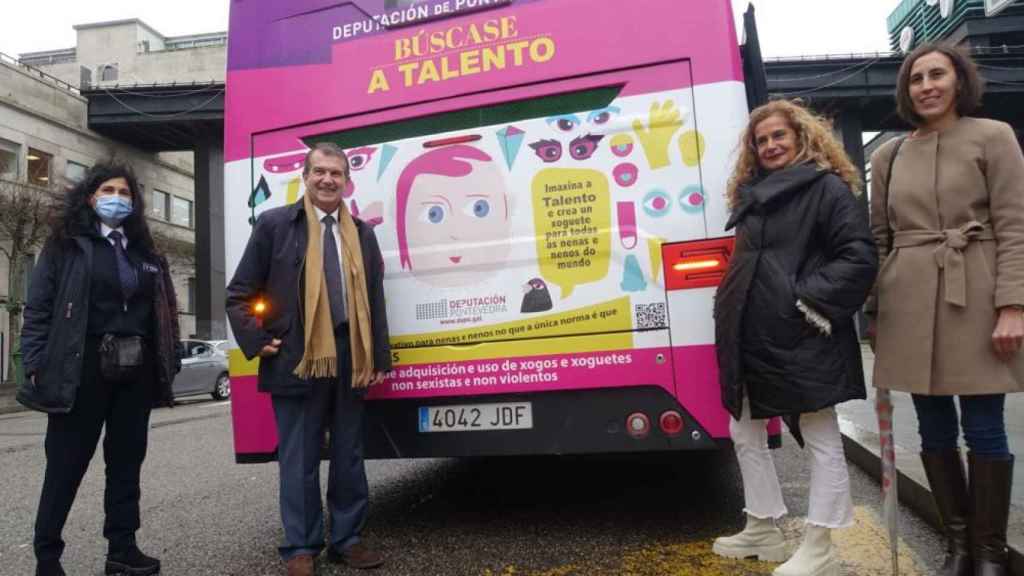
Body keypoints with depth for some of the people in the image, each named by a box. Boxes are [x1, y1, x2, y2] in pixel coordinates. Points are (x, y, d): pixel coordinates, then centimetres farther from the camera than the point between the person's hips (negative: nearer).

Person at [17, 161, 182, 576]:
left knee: (127, 459, 10)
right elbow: (38, 306, -3)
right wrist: (35, 364, -11)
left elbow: (162, 312, 12)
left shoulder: (144, 252, 15)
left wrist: (169, 363, 7)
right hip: (83, 368, -4)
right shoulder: (66, 244, 2)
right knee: (66, 464, 4)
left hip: (135, 370, 4)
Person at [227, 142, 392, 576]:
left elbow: (375, 300, 12)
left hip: (350, 358, 4)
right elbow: (239, 294, 3)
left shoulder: (361, 233, 12)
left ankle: (346, 540, 27)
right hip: (297, 359, -3)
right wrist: (258, 342, -6)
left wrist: (379, 358, 7)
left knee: (349, 456, 12)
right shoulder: (274, 224, 1)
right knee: (299, 460, 6)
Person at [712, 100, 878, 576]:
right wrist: (730, 313, 13)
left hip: (801, 337, -8)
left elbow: (860, 257, -13)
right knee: (745, 432, 15)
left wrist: (813, 301, -18)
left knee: (821, 439, 4)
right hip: (750, 337, 9)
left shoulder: (827, 188, -5)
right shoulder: (752, 195, 17)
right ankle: (762, 531, 31)